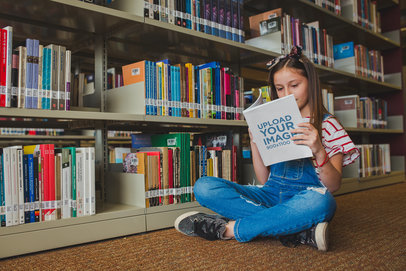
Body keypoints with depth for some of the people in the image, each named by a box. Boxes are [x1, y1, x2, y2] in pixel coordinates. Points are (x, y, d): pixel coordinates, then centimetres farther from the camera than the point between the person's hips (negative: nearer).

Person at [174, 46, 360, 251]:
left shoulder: (327, 124, 5)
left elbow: (333, 186, -4)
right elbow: (264, 180, 10)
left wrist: (318, 151, -22)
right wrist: (254, 142, -3)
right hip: (271, 195, 4)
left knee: (321, 201, -40)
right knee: (204, 186, -17)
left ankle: (229, 228, -23)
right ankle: (300, 230, -22)